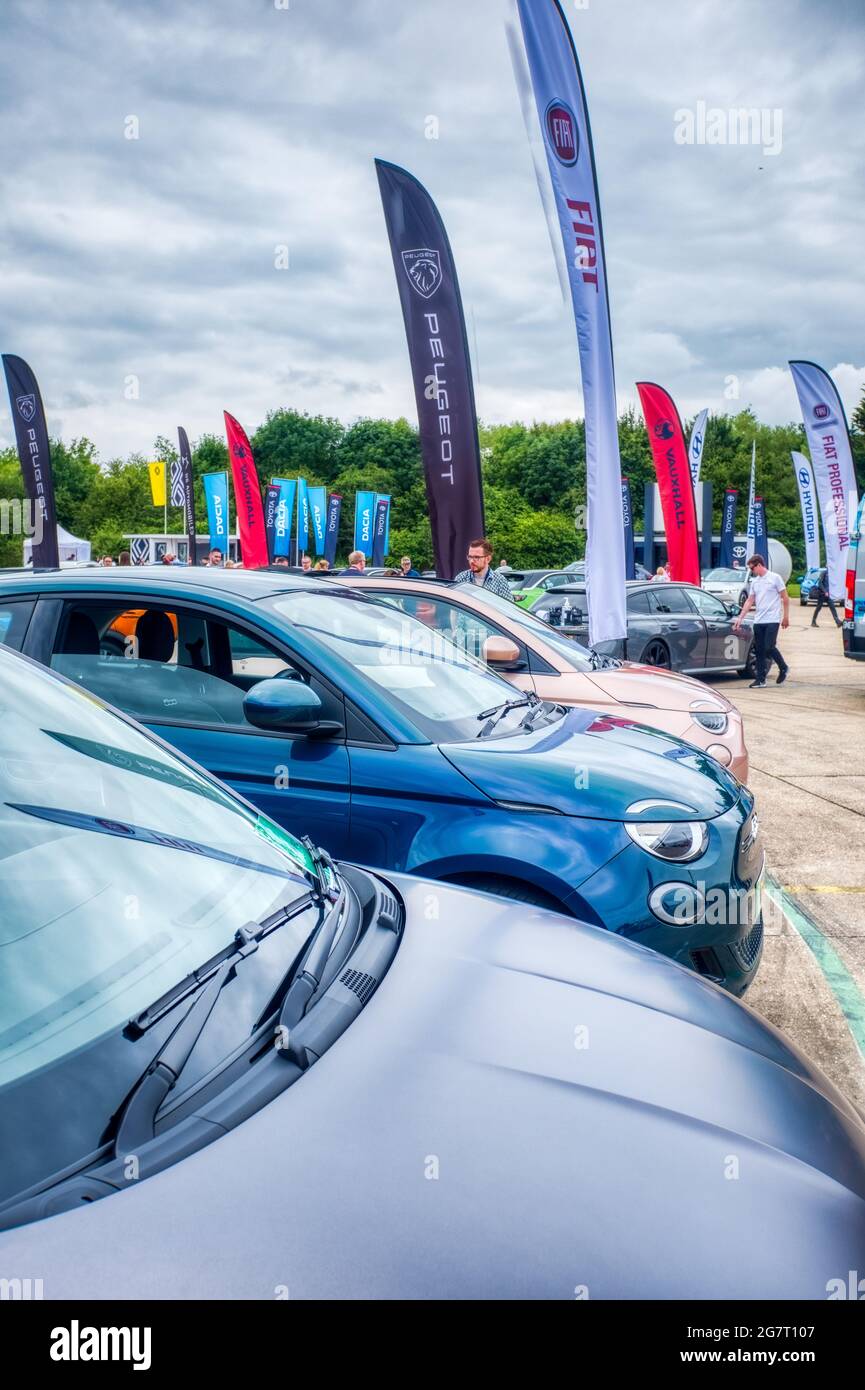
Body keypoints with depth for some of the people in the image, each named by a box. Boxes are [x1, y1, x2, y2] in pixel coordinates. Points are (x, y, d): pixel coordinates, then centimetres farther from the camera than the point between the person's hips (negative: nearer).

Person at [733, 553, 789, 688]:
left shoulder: (775, 578, -3)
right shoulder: (754, 581, 14)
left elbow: (785, 598, -3)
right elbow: (749, 601, 15)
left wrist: (786, 617, -5)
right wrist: (740, 618, 9)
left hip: (772, 620, -6)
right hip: (758, 621, 6)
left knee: (769, 647, -12)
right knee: (759, 651, 4)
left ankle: (783, 668, 13)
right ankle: (760, 680, 9)